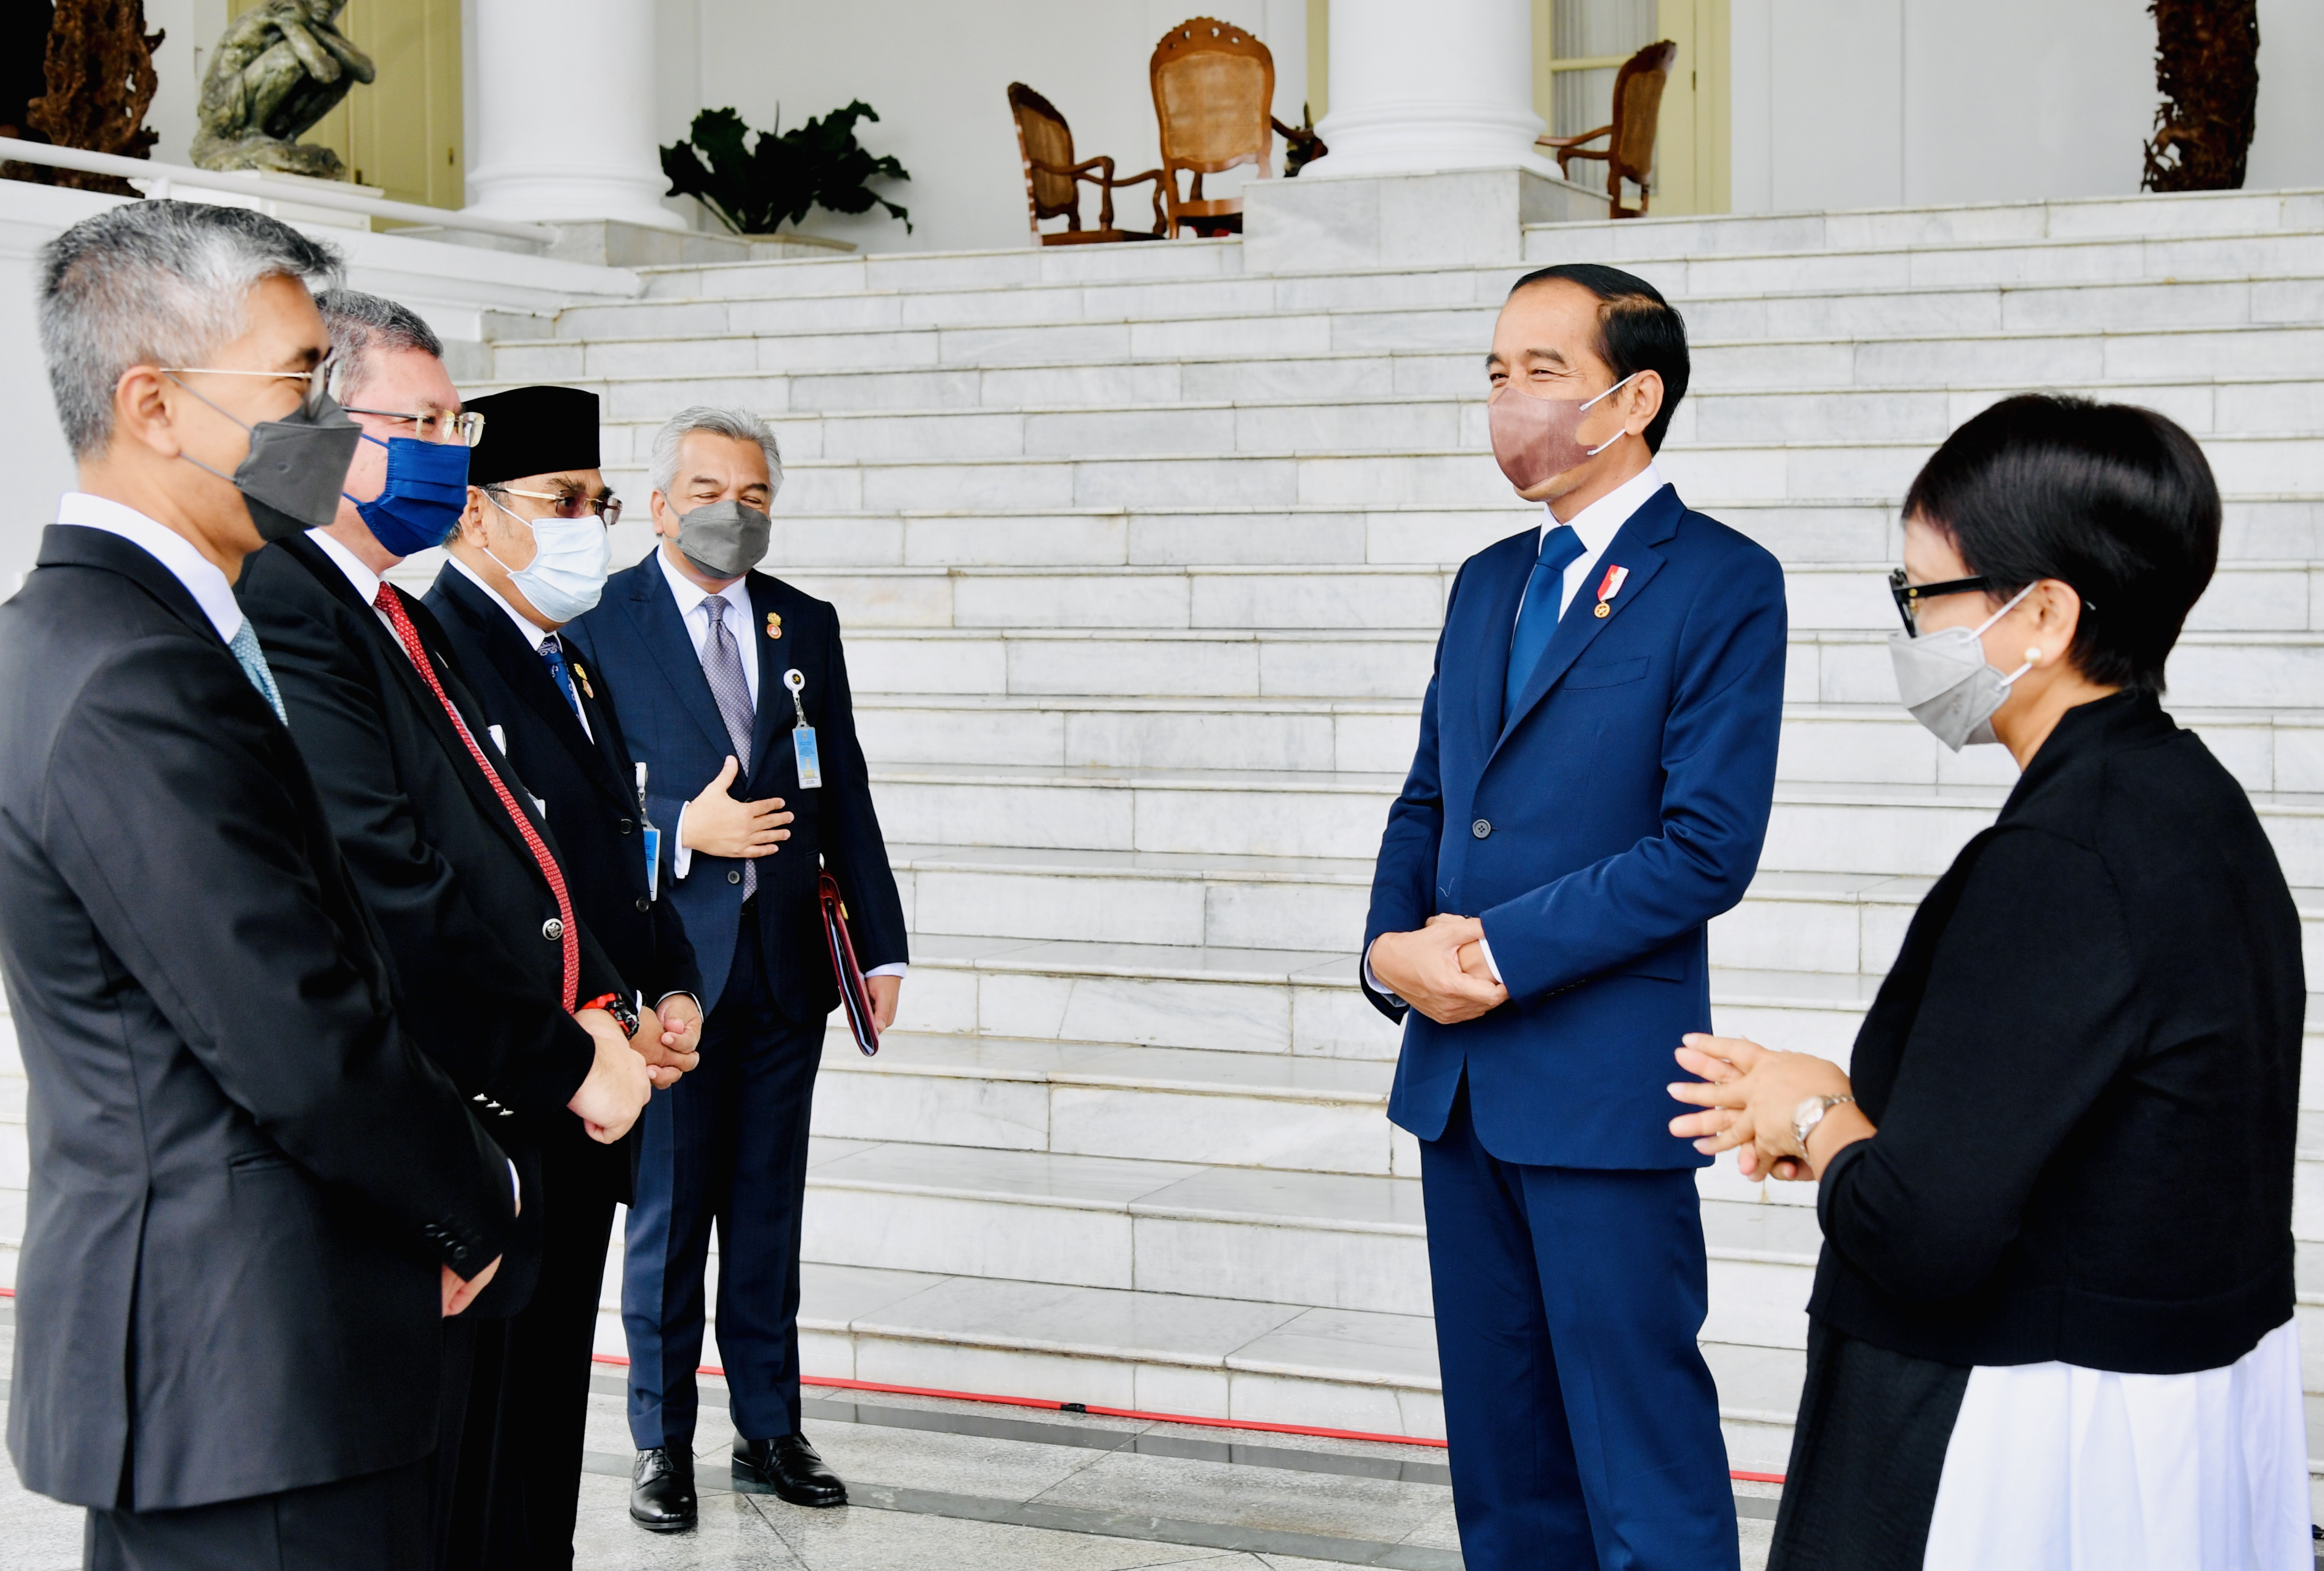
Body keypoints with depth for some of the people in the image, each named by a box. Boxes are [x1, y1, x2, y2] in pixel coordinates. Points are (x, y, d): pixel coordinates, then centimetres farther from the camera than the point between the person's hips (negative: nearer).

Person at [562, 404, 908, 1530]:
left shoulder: (807, 626, 10)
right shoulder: (599, 622, -3)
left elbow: (845, 797, 10)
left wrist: (881, 947, 7)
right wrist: (682, 832, -18)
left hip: (786, 965, 4)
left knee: (769, 1211, 11)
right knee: (668, 1211, 5)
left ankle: (770, 1431, 22)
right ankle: (662, 1443, 18)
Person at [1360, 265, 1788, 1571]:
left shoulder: (1723, 583, -8)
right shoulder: (1488, 583, 14)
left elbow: (1707, 847, -16)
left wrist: (1501, 955, -16)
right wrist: (1394, 947, -2)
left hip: (1603, 1078, -7)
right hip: (1460, 1070, 7)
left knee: (1641, 1439, -1)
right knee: (1498, 1430, 15)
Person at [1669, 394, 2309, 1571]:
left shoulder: (2057, 866, -23)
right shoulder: (2195, 803, 6)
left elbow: (1922, 1240, -25)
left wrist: (1814, 1121, -5)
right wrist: (1857, 1111, 10)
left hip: (2036, 1460, -9)